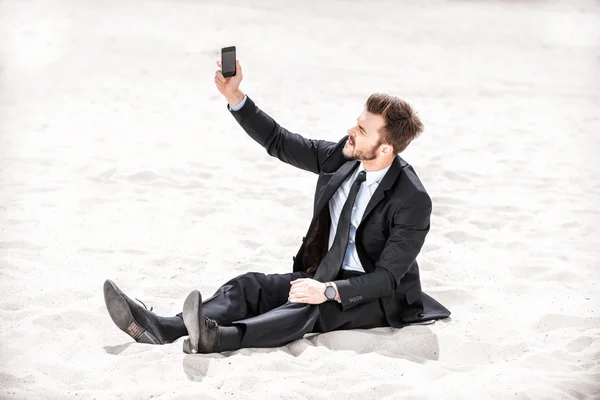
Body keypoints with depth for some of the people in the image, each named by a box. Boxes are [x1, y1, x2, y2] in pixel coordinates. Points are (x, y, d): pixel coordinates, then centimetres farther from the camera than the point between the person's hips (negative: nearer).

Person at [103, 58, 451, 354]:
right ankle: (162, 329, -36)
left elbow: (387, 278, -23)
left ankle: (217, 337, -60)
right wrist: (234, 96, -10)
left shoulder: (413, 200, -21)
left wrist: (329, 291, -36)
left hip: (375, 297, -7)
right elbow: (279, 142, 1)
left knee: (310, 307, -36)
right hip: (325, 275, 7)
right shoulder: (343, 156, -2)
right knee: (252, 286, -15)